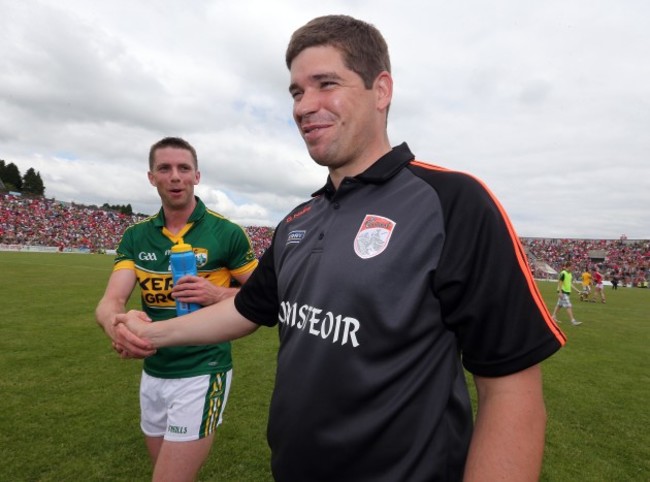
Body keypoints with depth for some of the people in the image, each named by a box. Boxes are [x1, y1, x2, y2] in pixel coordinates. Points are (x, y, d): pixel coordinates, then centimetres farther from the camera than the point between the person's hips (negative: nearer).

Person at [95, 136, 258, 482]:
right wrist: (118, 326, -34)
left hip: (202, 373, -5)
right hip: (152, 374, 5)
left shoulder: (227, 232, -11)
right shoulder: (135, 237, 1)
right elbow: (110, 302, -11)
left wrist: (218, 293, -22)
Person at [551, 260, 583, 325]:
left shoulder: (570, 274, 12)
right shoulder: (563, 273, -15)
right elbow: (559, 283, -17)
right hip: (563, 292, -9)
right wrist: (560, 292, -21)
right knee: (569, 306, -10)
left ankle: (554, 316, 23)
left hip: (567, 292, 9)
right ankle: (573, 320, -10)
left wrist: (578, 290, 15)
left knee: (559, 305, 14)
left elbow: (571, 284, 18)